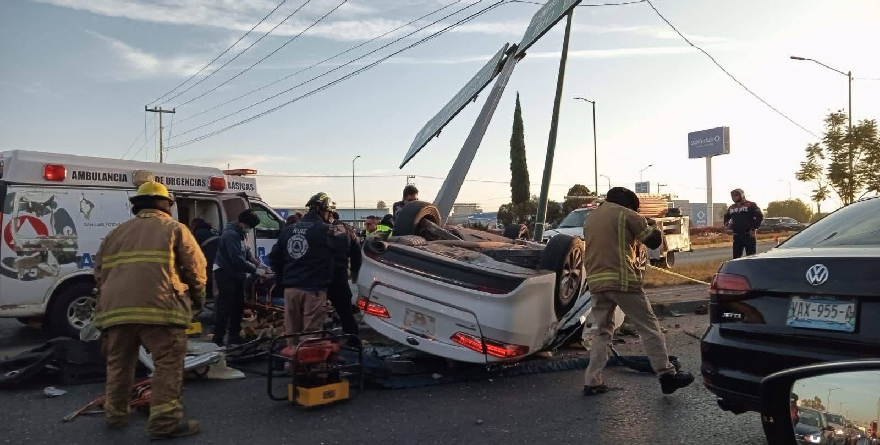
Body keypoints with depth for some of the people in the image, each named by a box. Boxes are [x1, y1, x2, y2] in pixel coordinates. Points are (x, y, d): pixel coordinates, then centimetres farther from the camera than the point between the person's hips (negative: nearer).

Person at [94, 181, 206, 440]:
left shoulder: (116, 233, 24)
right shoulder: (174, 229, 8)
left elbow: (100, 271, 25)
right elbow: (195, 267, 4)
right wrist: (198, 298, 20)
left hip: (115, 307, 6)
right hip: (158, 307, -5)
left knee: (119, 364, 20)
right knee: (168, 364, -1)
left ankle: (115, 415, 32)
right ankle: (165, 421, -4)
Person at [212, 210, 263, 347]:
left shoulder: (240, 233, 10)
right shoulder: (231, 234, -21)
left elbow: (246, 251, 16)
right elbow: (237, 259, -26)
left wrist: (257, 263, 1)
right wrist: (255, 270, -22)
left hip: (235, 273, 10)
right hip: (225, 273, -10)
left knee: (238, 306, 12)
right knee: (225, 307, -9)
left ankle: (235, 337, 21)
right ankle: (218, 339, -4)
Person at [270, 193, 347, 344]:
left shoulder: (288, 230, 12)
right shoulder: (325, 230, -7)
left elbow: (274, 257, 14)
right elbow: (344, 244, -13)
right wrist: (340, 230, 6)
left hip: (290, 289, 6)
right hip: (314, 290, -6)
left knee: (292, 334, 14)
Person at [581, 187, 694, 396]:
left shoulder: (590, 219, 19)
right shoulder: (625, 214, -1)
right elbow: (654, 240, 4)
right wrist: (650, 226, 22)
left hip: (596, 283, 6)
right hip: (622, 280, -6)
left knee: (603, 332, 13)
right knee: (649, 327, 5)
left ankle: (592, 382, 10)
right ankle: (667, 375, 9)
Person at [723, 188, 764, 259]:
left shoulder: (750, 205, -2)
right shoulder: (732, 208, 16)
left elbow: (760, 216, -9)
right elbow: (726, 217, 32)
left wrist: (754, 228, -13)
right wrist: (726, 224, 12)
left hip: (748, 235, -6)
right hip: (736, 236, 6)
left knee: (751, 256, -1)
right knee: (736, 257, 7)